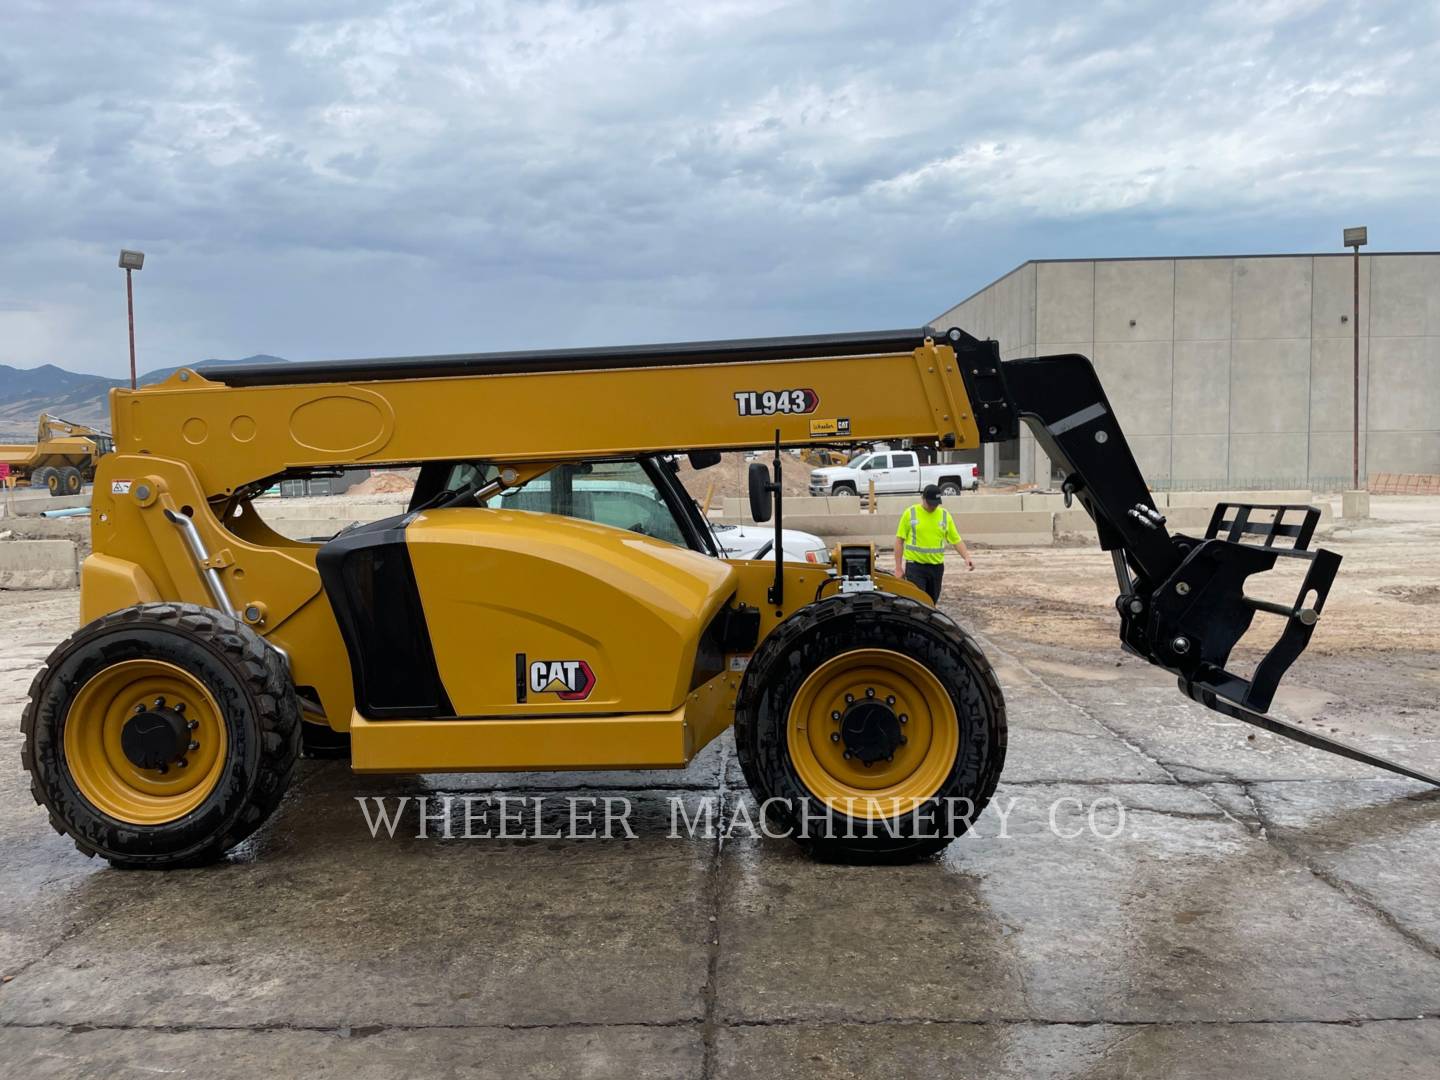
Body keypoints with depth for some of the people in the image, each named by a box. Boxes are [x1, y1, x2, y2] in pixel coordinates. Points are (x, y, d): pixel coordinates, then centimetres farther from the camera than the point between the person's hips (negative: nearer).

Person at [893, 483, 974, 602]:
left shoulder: (945, 515, 5)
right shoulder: (910, 513, -4)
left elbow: (956, 540, 8)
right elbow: (899, 541, 0)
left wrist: (967, 557, -9)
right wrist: (898, 568, -3)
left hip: (937, 567, 4)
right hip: (915, 566, -3)